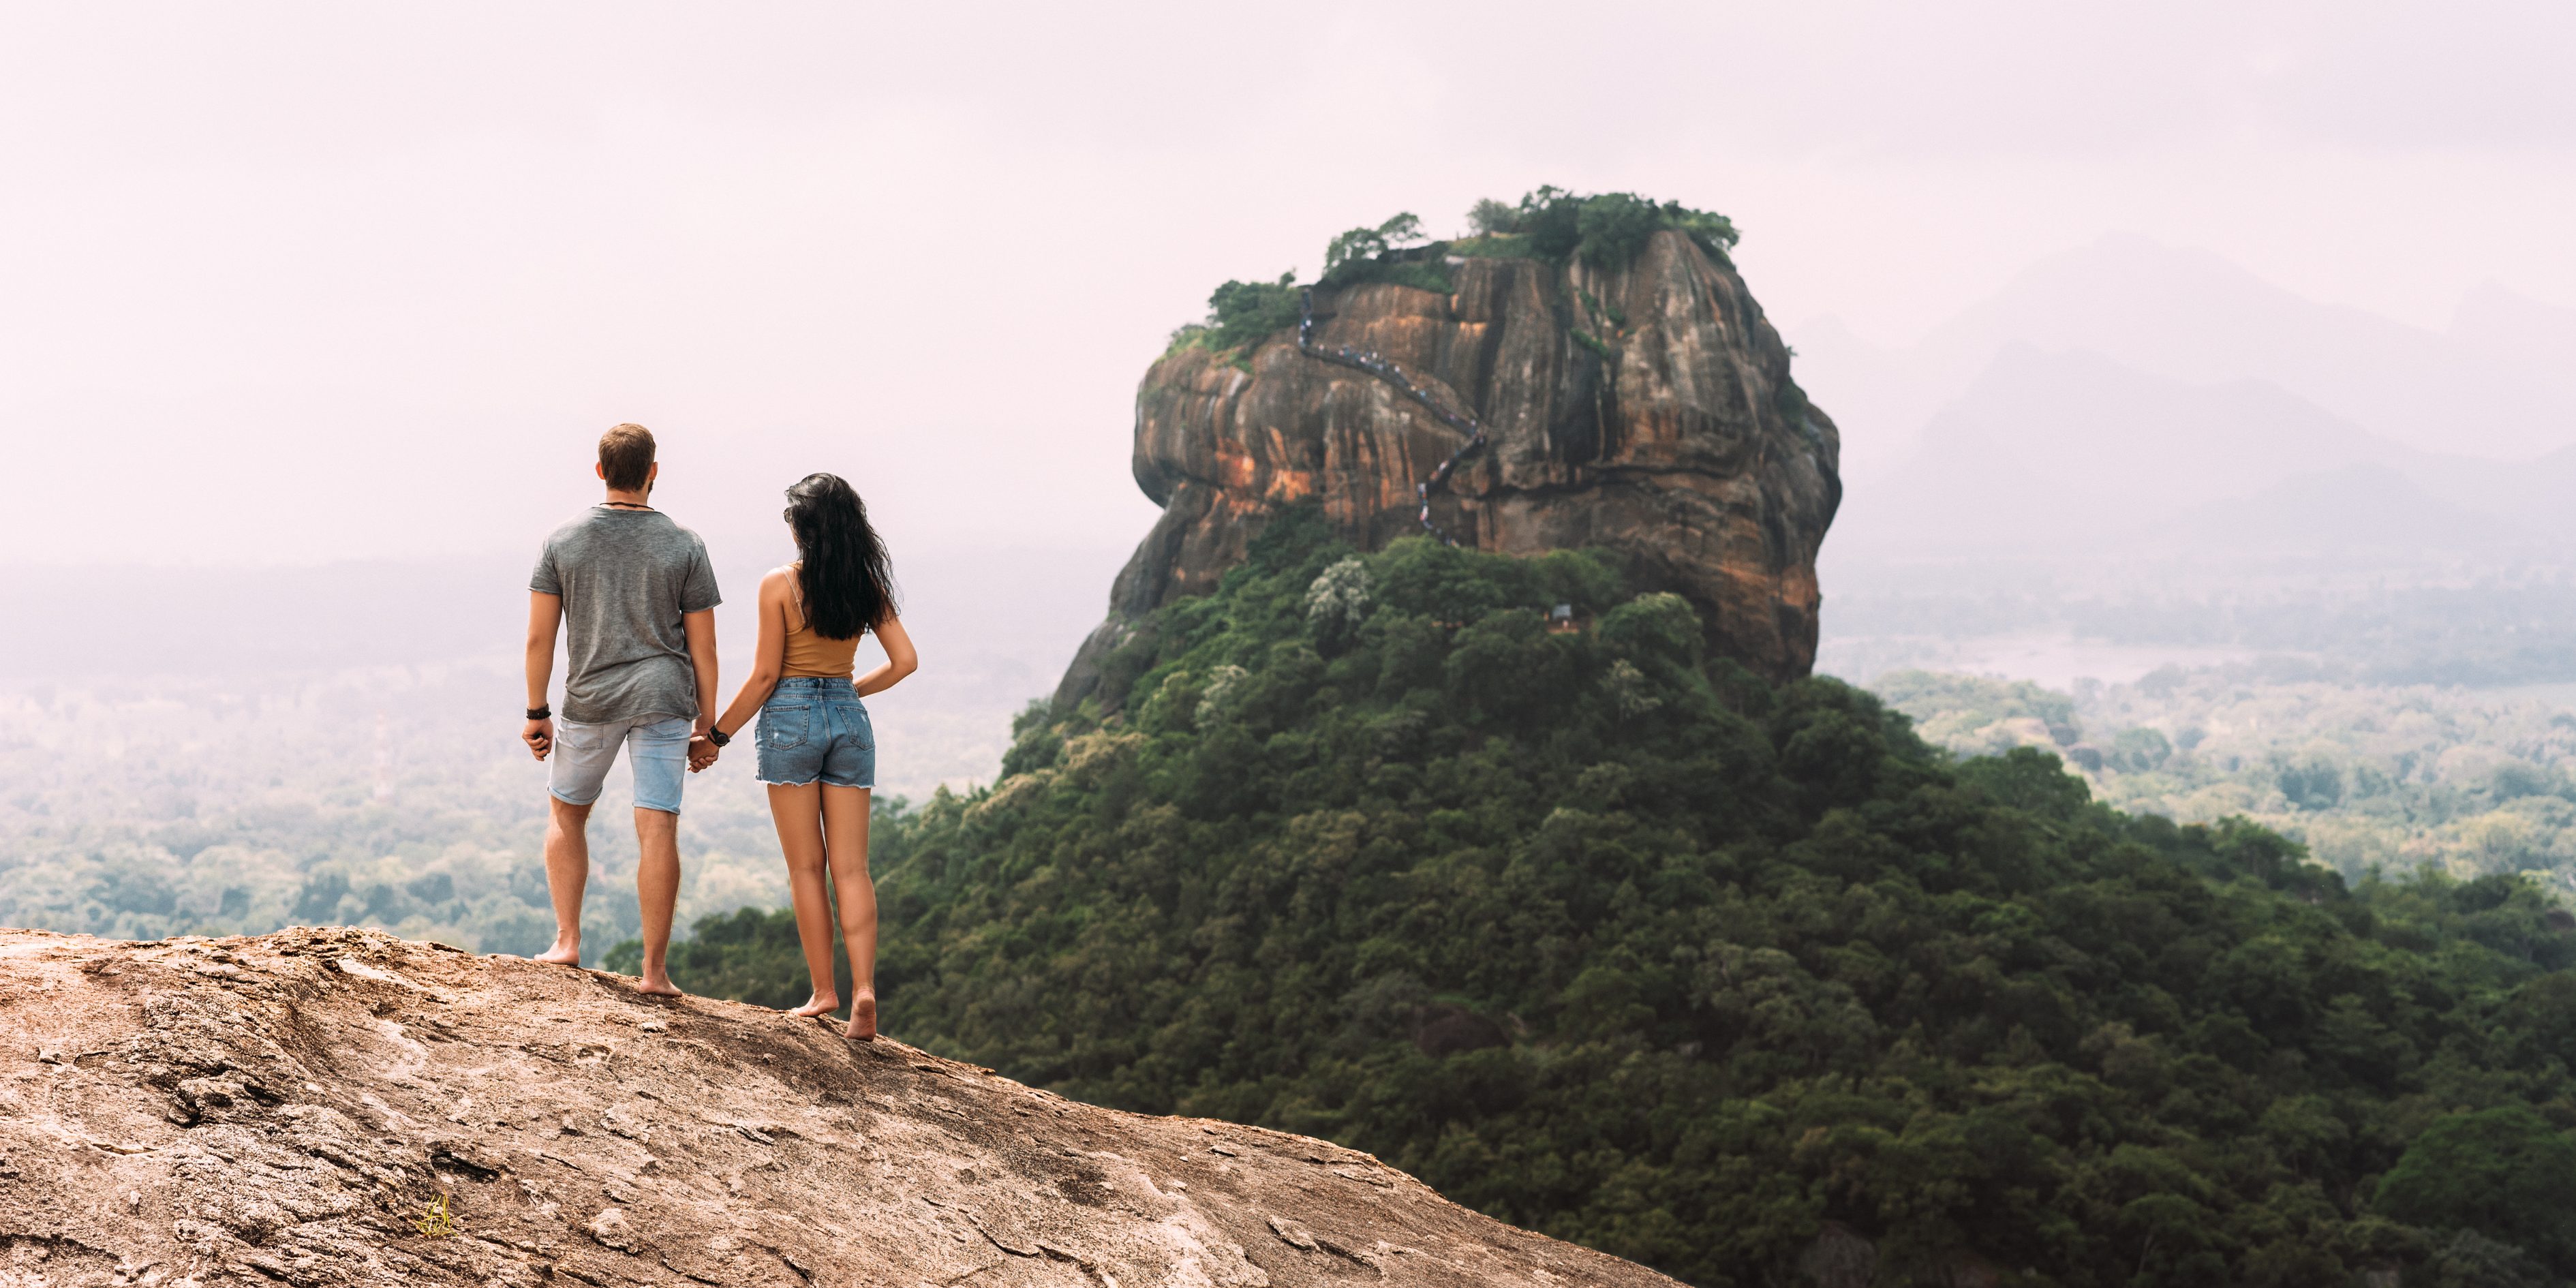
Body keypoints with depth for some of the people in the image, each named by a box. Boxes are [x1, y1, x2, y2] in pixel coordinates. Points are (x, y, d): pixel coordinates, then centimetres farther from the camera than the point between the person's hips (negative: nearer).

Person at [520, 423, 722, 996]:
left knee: (566, 813, 21)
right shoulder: (683, 546, -1)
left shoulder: (563, 542, 1)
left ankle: (567, 941, 15)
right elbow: (702, 646, 1)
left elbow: (539, 637, 0)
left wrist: (536, 713, 9)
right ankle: (654, 970, -2)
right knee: (657, 828, -2)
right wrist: (705, 724, 8)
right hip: (663, 698, -1)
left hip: (590, 701, 1)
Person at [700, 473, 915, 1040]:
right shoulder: (868, 586, 3)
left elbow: (765, 675, -9)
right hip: (849, 719, 3)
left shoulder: (780, 585, -8)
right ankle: (864, 989, -11)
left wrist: (718, 734, 2)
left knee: (806, 866, 4)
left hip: (791, 717, -3)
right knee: (852, 867, 3)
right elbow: (905, 661, 4)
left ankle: (824, 991, 4)